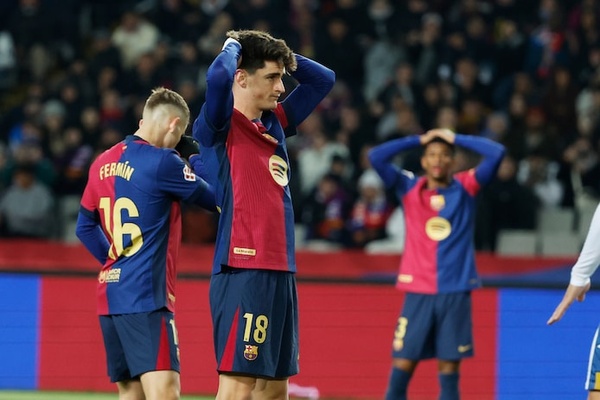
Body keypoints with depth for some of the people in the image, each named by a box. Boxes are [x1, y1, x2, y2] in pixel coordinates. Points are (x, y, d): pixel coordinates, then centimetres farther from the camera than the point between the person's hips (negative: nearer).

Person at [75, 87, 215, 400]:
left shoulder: (103, 163, 12)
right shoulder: (162, 162, -12)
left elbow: (85, 227, 22)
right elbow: (215, 198, -1)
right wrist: (195, 158, 13)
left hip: (110, 294, 8)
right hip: (146, 295, -8)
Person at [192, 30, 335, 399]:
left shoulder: (275, 123, 15)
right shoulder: (222, 126, -7)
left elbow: (323, 80, 27)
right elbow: (218, 77, -27)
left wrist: (283, 57, 12)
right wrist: (233, 47, -7)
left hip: (280, 272, 8)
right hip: (243, 273, -8)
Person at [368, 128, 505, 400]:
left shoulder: (465, 187, 5)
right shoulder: (409, 188, 6)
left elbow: (496, 153, -5)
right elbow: (376, 157, -5)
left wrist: (456, 138, 2)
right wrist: (418, 140, 1)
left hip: (456, 291, 0)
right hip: (418, 290, 0)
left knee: (449, 364, 0)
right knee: (403, 362, -4)